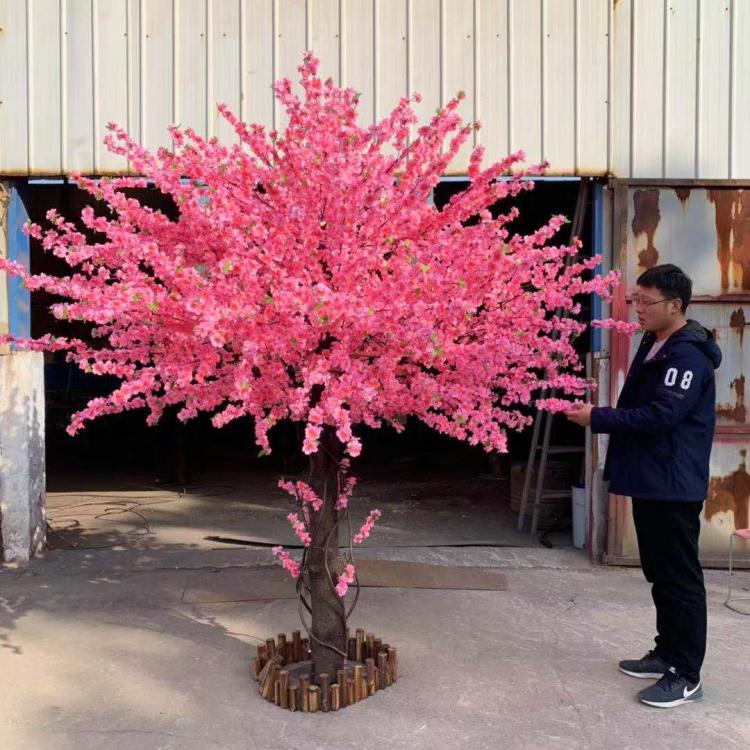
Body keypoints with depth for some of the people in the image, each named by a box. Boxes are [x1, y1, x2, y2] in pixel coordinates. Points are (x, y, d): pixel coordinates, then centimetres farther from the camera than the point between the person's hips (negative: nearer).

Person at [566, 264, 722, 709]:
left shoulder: (689, 355, -17)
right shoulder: (656, 345, 14)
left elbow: (661, 415, -25)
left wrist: (597, 418, -22)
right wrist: (602, 417, 7)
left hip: (674, 485, -10)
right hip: (651, 480, 10)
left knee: (680, 577, -1)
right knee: (660, 573, 18)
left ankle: (686, 675, 9)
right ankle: (667, 653, 31)